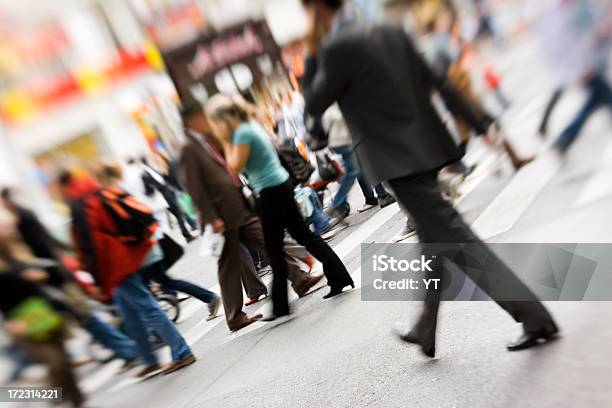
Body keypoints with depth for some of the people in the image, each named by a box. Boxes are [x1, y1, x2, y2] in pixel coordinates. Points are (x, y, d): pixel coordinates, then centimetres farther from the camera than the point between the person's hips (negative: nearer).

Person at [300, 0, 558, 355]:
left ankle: (536, 318, 4)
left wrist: (312, 54, 4)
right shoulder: (391, 33, 11)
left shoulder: (336, 48, -11)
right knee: (432, 238, 15)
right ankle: (427, 332, 32)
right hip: (427, 148, 9)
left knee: (457, 240, -2)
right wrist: (480, 126, 13)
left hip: (399, 161, -9)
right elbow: (438, 83, 10)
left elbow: (314, 105, -1)